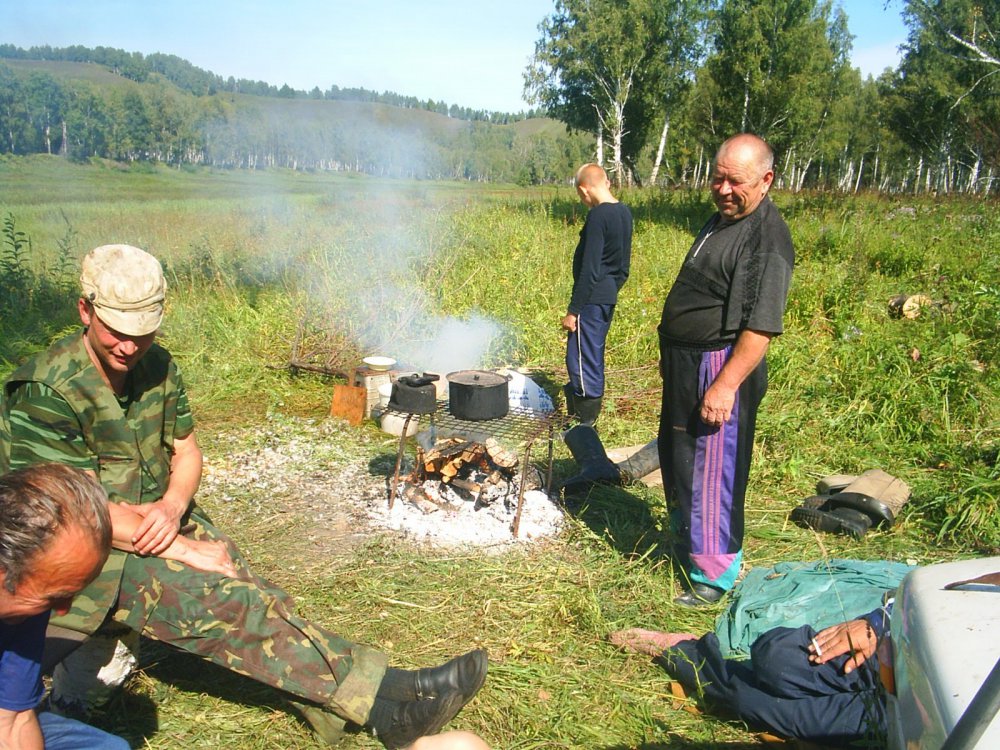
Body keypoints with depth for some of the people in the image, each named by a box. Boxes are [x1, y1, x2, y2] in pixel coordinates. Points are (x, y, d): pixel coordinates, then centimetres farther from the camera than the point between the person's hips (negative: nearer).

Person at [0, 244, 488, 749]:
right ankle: (386, 698, -28)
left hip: (156, 523, 7)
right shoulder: (43, 394, -18)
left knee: (251, 594, -19)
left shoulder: (157, 367, 3)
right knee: (226, 600, -27)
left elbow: (187, 450, 9)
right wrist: (187, 548, -21)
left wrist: (172, 506, -13)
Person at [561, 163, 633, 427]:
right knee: (592, 358, 18)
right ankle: (587, 416, 29)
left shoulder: (598, 216, -18)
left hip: (591, 298, -10)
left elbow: (589, 270, -20)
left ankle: (586, 423, 5)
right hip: (609, 297, 10)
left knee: (582, 359, -2)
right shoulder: (625, 212, 9)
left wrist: (572, 310, -16)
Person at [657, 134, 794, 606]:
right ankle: (687, 537, 41)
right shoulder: (721, 219, 12)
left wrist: (726, 385, -29)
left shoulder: (767, 238, -18)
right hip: (686, 363, 10)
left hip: (721, 368, -10)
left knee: (710, 468, -3)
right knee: (674, 453, 21)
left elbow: (762, 327, -25)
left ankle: (715, 573, 13)